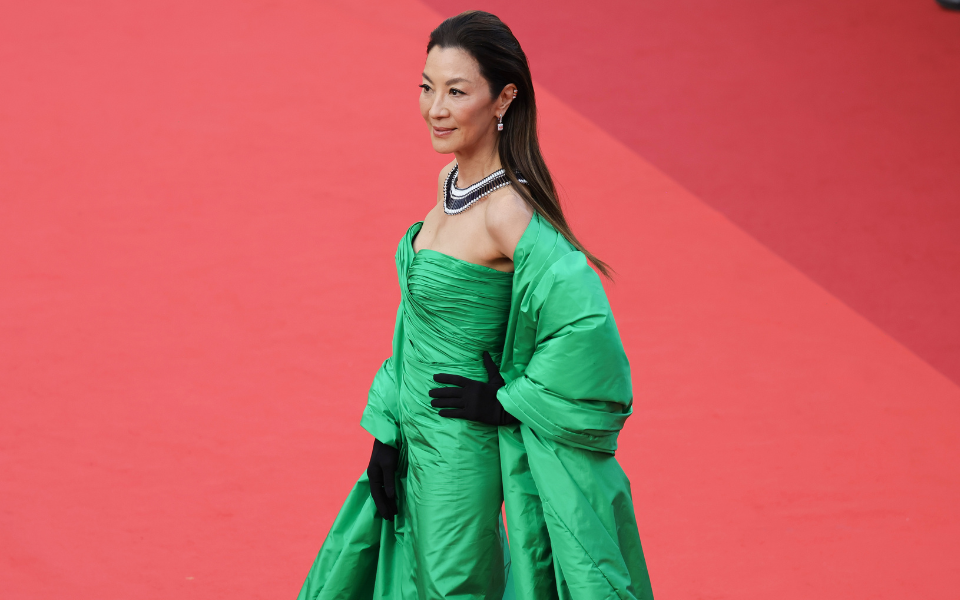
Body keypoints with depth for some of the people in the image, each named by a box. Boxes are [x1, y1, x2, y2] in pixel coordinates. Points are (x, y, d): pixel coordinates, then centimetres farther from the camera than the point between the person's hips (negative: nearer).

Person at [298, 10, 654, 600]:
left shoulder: (508, 210, -24)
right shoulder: (452, 181, 2)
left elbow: (586, 321, -34)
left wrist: (509, 400, -21)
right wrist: (388, 430, 9)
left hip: (463, 449, -8)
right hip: (416, 440, 8)